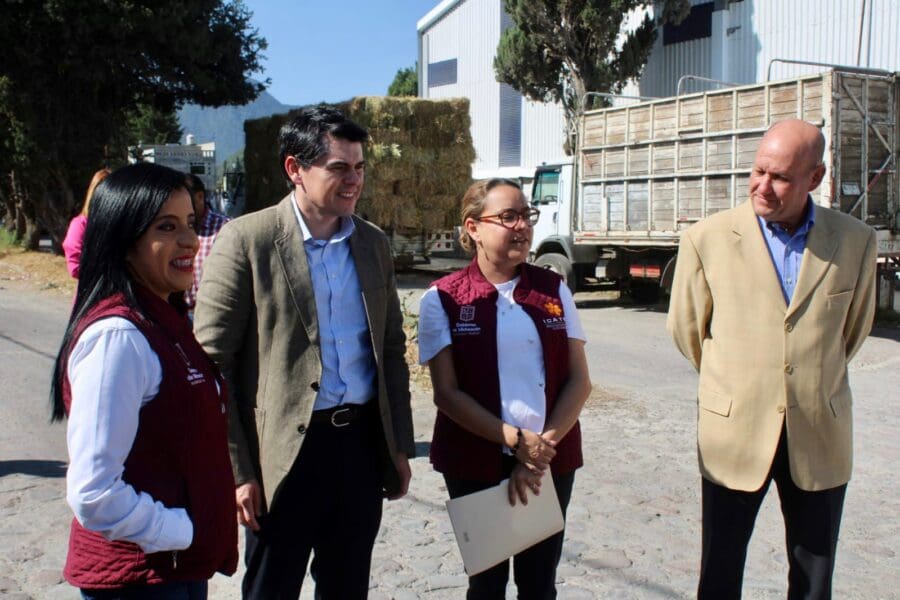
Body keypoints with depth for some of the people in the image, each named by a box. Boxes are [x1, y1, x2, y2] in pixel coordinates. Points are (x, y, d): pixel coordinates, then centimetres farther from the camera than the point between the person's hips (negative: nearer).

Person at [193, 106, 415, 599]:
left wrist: (400, 446, 11)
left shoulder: (373, 243, 7)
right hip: (287, 449, -4)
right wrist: (237, 469, -11)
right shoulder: (247, 239, -9)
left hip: (362, 441, 5)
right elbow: (212, 363, -10)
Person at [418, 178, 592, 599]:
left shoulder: (554, 289, 3)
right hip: (476, 463, -2)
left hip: (551, 461, 2)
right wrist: (515, 440, -17)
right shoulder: (442, 299, -5)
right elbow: (446, 392, -10)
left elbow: (579, 380, 0)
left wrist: (545, 446, -12)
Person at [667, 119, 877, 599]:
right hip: (734, 434, -1)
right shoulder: (707, 238, -7)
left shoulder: (855, 241, -1)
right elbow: (685, 327, 5)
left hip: (820, 437, 2)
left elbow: (854, 327, 15)